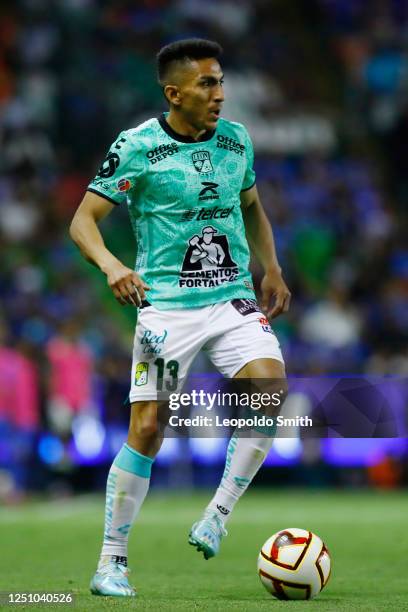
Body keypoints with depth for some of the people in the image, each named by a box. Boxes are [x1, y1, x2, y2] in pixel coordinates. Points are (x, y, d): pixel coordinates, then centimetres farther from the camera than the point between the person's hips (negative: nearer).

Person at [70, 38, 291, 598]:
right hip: (166, 304, -4)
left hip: (234, 300, 4)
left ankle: (216, 518, -5)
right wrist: (111, 265, -25)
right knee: (147, 430, -7)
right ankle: (112, 562, 8)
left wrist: (272, 270, 17)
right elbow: (83, 220, -7)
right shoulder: (137, 147, -7)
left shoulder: (236, 140, 8)